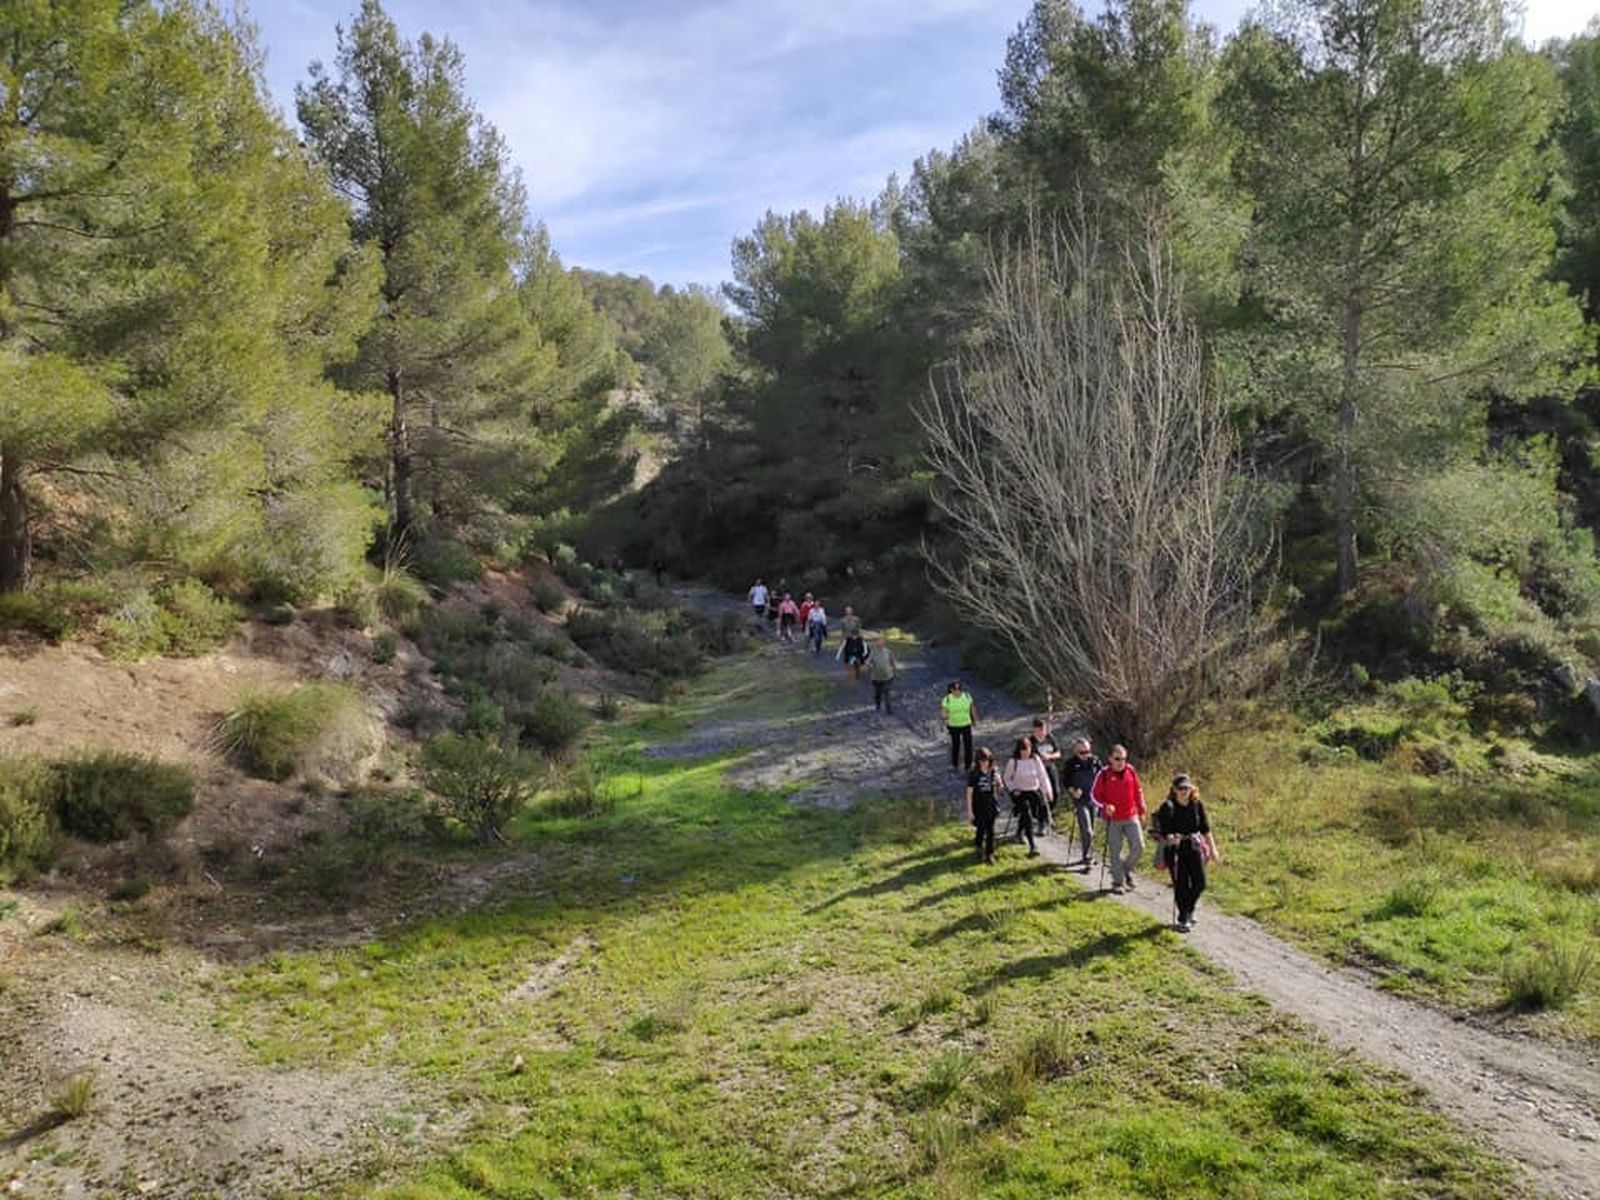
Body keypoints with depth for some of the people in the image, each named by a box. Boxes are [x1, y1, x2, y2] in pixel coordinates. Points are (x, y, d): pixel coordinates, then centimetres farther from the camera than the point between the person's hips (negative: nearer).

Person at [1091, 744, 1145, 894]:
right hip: (1113, 820, -2)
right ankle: (1117, 882, 17)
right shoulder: (1104, 775, -9)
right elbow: (1095, 795, -2)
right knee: (1114, 852, 3)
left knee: (1139, 846, -5)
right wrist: (1105, 806, -20)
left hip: (1131, 817, 3)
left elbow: (1138, 792, 11)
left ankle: (1127, 869, 23)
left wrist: (1141, 812, 15)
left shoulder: (1130, 771, 0)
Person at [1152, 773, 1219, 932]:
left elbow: (1205, 829, 8)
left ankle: (1189, 910, 32)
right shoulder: (1168, 807, -14)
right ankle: (1183, 919, 18)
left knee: (1200, 883, 4)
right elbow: (1163, 832, -13)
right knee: (1181, 885, -2)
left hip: (1194, 847, 4)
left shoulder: (1197, 805, -2)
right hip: (1175, 849, -4)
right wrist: (1170, 838, -35)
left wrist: (1212, 848, 10)